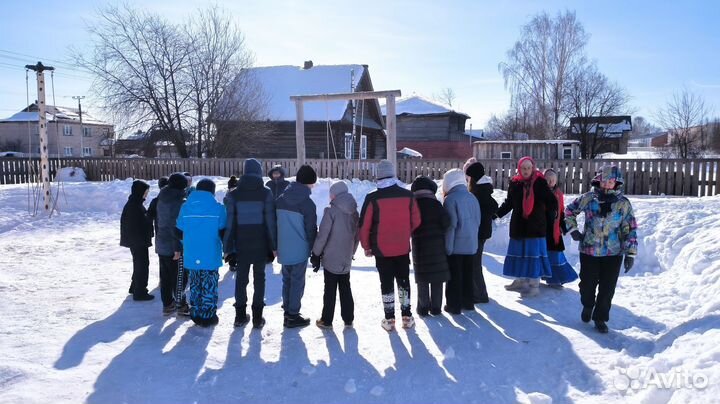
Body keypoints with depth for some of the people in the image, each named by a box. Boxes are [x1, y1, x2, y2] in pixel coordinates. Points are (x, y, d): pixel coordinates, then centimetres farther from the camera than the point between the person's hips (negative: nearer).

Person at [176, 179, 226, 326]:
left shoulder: (185, 207, 4)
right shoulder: (218, 208, -8)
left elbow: (179, 231, 9)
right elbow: (223, 232, -8)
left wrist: (180, 248, 22)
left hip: (191, 256, 4)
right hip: (211, 256, -4)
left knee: (195, 286, 16)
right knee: (209, 287, 6)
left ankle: (196, 315, 22)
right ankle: (208, 317, 10)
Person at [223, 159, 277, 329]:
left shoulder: (233, 194, -2)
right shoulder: (266, 193, -6)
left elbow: (229, 222, -3)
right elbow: (271, 221, -6)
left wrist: (228, 247, 2)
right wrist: (274, 245, 0)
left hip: (241, 244, 1)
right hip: (260, 244, -1)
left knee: (241, 278, 12)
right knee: (259, 278, 9)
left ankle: (240, 315, 17)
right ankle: (257, 317, 9)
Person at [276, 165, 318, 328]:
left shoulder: (280, 199, 3)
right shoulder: (308, 203, -14)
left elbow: (275, 223, 8)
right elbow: (311, 230, -11)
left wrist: (276, 246, 16)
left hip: (283, 249, 6)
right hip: (299, 250, -6)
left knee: (287, 280, 17)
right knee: (297, 282, 4)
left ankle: (288, 312, 25)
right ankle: (293, 316, 11)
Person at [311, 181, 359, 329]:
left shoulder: (331, 211, -15)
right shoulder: (354, 212, 3)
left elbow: (322, 235, -15)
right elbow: (357, 235, 10)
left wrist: (316, 254, -4)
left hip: (331, 259, -5)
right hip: (346, 260, 5)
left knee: (330, 290, 4)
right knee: (345, 288, 15)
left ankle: (326, 320, 12)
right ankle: (348, 319, 21)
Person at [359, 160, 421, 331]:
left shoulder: (372, 198, -13)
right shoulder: (408, 195, -5)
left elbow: (364, 225, -10)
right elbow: (416, 221, 3)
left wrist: (366, 246, 5)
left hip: (382, 249, -2)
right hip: (403, 248, 2)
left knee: (386, 283, 9)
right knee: (403, 281, 16)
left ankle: (389, 319, 13)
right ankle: (407, 317, 21)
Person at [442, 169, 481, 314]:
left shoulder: (450, 199, -14)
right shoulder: (472, 197, 6)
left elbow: (450, 225, -17)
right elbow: (478, 221, 10)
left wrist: (447, 247, -12)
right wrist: (472, 237, 18)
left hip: (456, 246, -6)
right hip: (471, 244, 6)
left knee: (454, 276, 2)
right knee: (468, 274, 16)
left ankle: (454, 305, 7)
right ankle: (468, 302, 24)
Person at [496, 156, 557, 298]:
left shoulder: (540, 182, -6)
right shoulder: (514, 183, 3)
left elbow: (550, 200, -5)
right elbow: (508, 203, 13)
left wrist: (553, 210, -23)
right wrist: (497, 213, 3)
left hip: (535, 226, -4)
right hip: (518, 226, 4)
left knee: (534, 254, -1)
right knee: (519, 253, 11)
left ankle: (534, 285, 7)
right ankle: (520, 280, 26)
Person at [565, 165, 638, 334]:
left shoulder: (623, 203, -4)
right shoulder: (588, 198, -3)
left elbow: (630, 228, -1)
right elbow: (569, 210, 12)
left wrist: (630, 253, -5)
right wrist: (573, 229, 3)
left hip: (613, 253, 0)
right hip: (589, 250, 0)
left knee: (607, 288, 3)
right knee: (587, 284, 10)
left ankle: (600, 317, 21)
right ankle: (587, 306, 40)